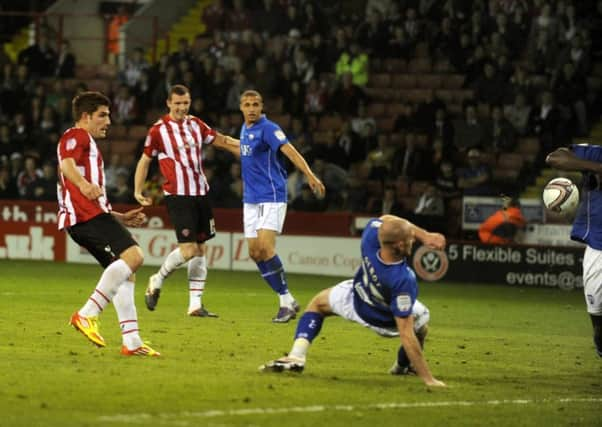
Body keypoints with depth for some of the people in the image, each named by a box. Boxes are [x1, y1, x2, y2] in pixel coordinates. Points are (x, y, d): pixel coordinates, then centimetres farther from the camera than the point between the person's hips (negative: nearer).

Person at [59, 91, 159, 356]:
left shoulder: (88, 145, 35)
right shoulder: (76, 136, 4)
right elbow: (66, 163, -20)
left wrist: (121, 218, 30)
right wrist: (83, 184, -39)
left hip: (81, 219, 10)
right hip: (88, 215, -10)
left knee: (126, 274, 7)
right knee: (133, 255, -22)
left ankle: (132, 343, 0)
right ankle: (87, 315, -27)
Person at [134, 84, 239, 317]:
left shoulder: (196, 124, 8)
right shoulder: (158, 130, -5)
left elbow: (221, 141, 17)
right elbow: (145, 161, 4)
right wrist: (138, 191, -3)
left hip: (201, 193, 6)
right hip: (177, 195, -6)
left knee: (201, 248, 5)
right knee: (188, 249, -15)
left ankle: (195, 304, 11)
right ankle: (157, 281, 10)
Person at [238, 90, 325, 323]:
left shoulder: (267, 128, -13)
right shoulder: (245, 129, 12)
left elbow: (289, 150, -26)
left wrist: (310, 175, -37)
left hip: (271, 196, -8)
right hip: (251, 199, 8)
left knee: (265, 248, -20)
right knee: (254, 252, 2)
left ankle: (286, 301, -12)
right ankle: (287, 300, 10)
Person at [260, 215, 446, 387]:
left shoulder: (370, 237, -36)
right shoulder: (404, 281, -44)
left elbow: (387, 219, -11)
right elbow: (406, 335, -40)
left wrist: (424, 235, -15)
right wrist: (428, 378, -37)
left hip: (355, 304, 3)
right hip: (388, 324, -3)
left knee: (317, 303, 28)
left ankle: (296, 356, 9)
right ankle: (405, 365, 46)